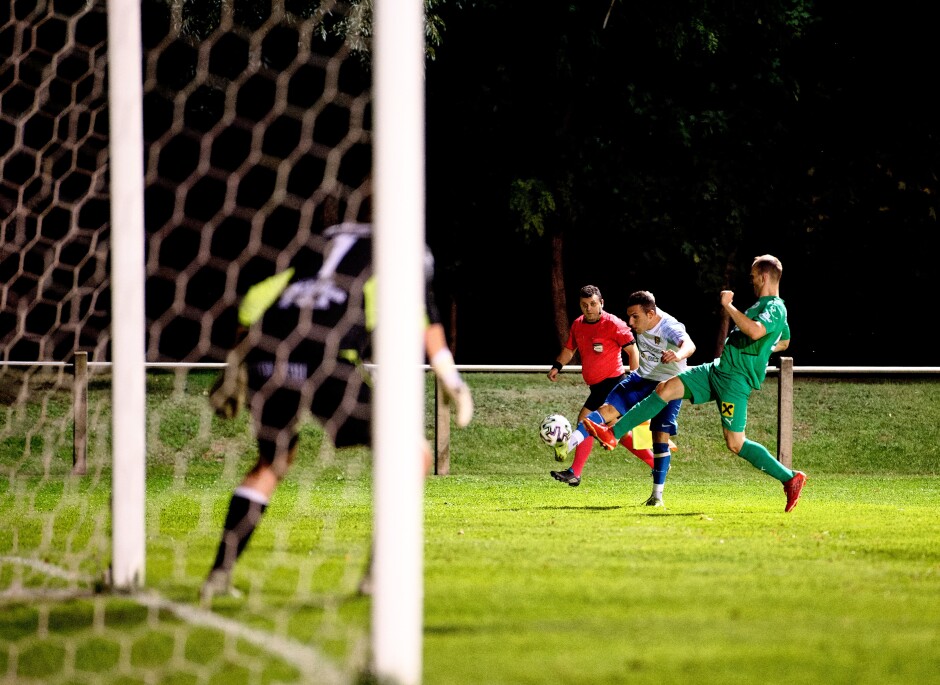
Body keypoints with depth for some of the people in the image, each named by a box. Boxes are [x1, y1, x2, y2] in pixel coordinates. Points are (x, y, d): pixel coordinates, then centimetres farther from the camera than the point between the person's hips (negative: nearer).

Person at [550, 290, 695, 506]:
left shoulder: (669, 327, -28)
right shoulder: (642, 322, -7)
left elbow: (688, 345, -50)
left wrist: (678, 355, -72)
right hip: (641, 380, 5)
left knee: (661, 437, -11)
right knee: (607, 409, -14)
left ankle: (657, 495, 5)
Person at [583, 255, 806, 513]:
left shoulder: (775, 308, -14)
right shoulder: (765, 305, 17)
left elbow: (756, 331, -37)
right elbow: (784, 342, 35)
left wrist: (728, 306, -26)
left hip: (735, 380, -10)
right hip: (718, 370, 10)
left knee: (735, 443, -10)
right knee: (666, 389, 3)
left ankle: (791, 479, 1)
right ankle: (612, 434, 3)